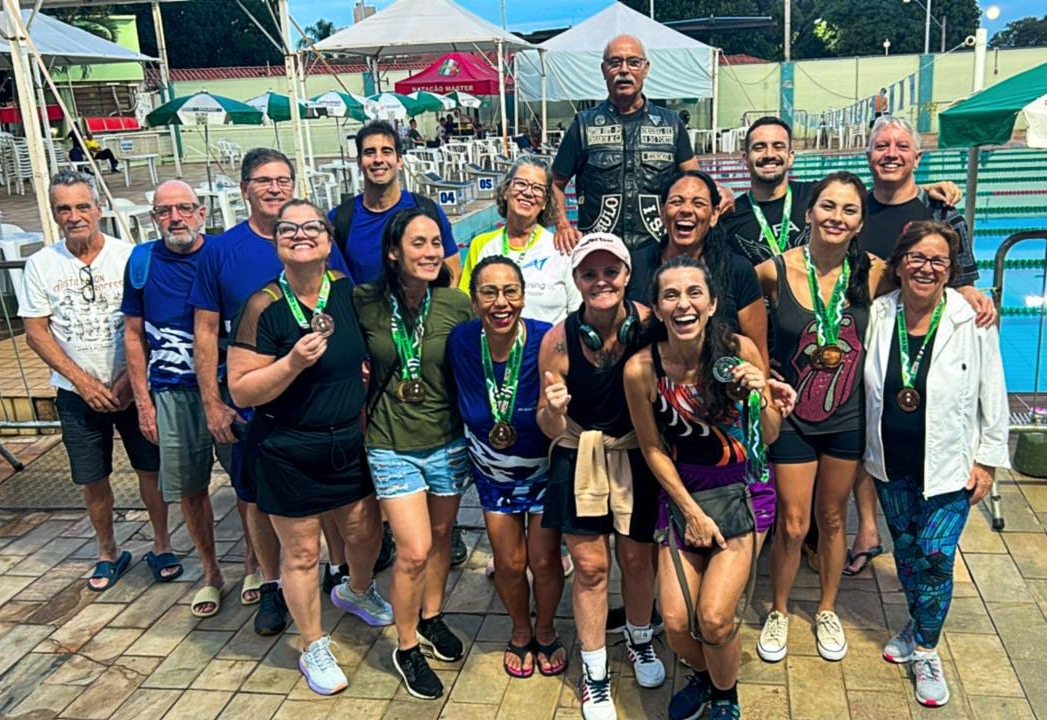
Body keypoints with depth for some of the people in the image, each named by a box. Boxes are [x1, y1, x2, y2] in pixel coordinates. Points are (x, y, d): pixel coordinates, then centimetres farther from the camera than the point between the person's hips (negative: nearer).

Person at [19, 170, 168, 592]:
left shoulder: (128, 256, -8)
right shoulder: (41, 265, -2)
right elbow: (36, 333, -2)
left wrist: (130, 377, -14)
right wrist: (82, 380, -11)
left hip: (134, 387, -1)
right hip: (77, 395, 2)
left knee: (151, 468, 6)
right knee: (93, 480, 11)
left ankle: (161, 545, 26)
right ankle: (108, 552, 31)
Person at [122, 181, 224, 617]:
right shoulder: (142, 261, 2)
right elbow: (134, 335, 8)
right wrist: (143, 402, 4)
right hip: (171, 395, 2)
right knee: (189, 491, 10)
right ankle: (211, 574, 29)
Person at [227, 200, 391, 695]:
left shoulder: (348, 292, -3)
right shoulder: (263, 307, -17)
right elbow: (241, 392, -18)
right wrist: (293, 362, -30)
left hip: (349, 444, 5)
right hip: (288, 453, -4)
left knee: (366, 532, 18)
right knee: (302, 552, 8)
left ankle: (356, 592, 52)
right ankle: (314, 649, 30)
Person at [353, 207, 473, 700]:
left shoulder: (456, 303, -10)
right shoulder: (364, 302, -11)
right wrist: (362, 374, -9)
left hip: (448, 442, 2)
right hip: (392, 446, -2)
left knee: (440, 535, 18)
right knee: (414, 551, -4)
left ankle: (431, 618, 43)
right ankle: (406, 649, 20)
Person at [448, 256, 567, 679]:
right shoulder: (462, 342, -19)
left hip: (545, 467, -2)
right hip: (494, 472, 2)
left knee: (544, 560, 4)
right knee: (509, 563, 10)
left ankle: (545, 631, 35)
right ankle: (521, 632, 40)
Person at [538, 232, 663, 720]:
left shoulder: (649, 323, -18)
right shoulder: (559, 339, -16)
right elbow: (550, 429, -10)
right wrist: (552, 410, -31)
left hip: (636, 454, 0)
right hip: (579, 457, 0)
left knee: (637, 558, 13)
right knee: (589, 566, 7)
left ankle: (640, 641, 43)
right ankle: (595, 674, 27)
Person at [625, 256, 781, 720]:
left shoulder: (740, 350, -16)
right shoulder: (641, 369, -17)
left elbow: (771, 436, -6)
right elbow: (653, 448, -3)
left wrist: (760, 397, -26)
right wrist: (691, 511, -6)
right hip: (681, 491, 1)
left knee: (714, 619, -13)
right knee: (676, 624, -4)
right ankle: (702, 674, 34)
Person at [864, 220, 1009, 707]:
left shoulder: (972, 321, -14)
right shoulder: (877, 315, -6)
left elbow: (993, 394, -6)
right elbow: (865, 387, 5)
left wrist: (988, 460, -5)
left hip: (949, 463, -3)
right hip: (891, 461, 3)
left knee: (935, 554, -3)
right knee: (906, 547, 16)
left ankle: (926, 650, 19)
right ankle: (918, 627, 40)